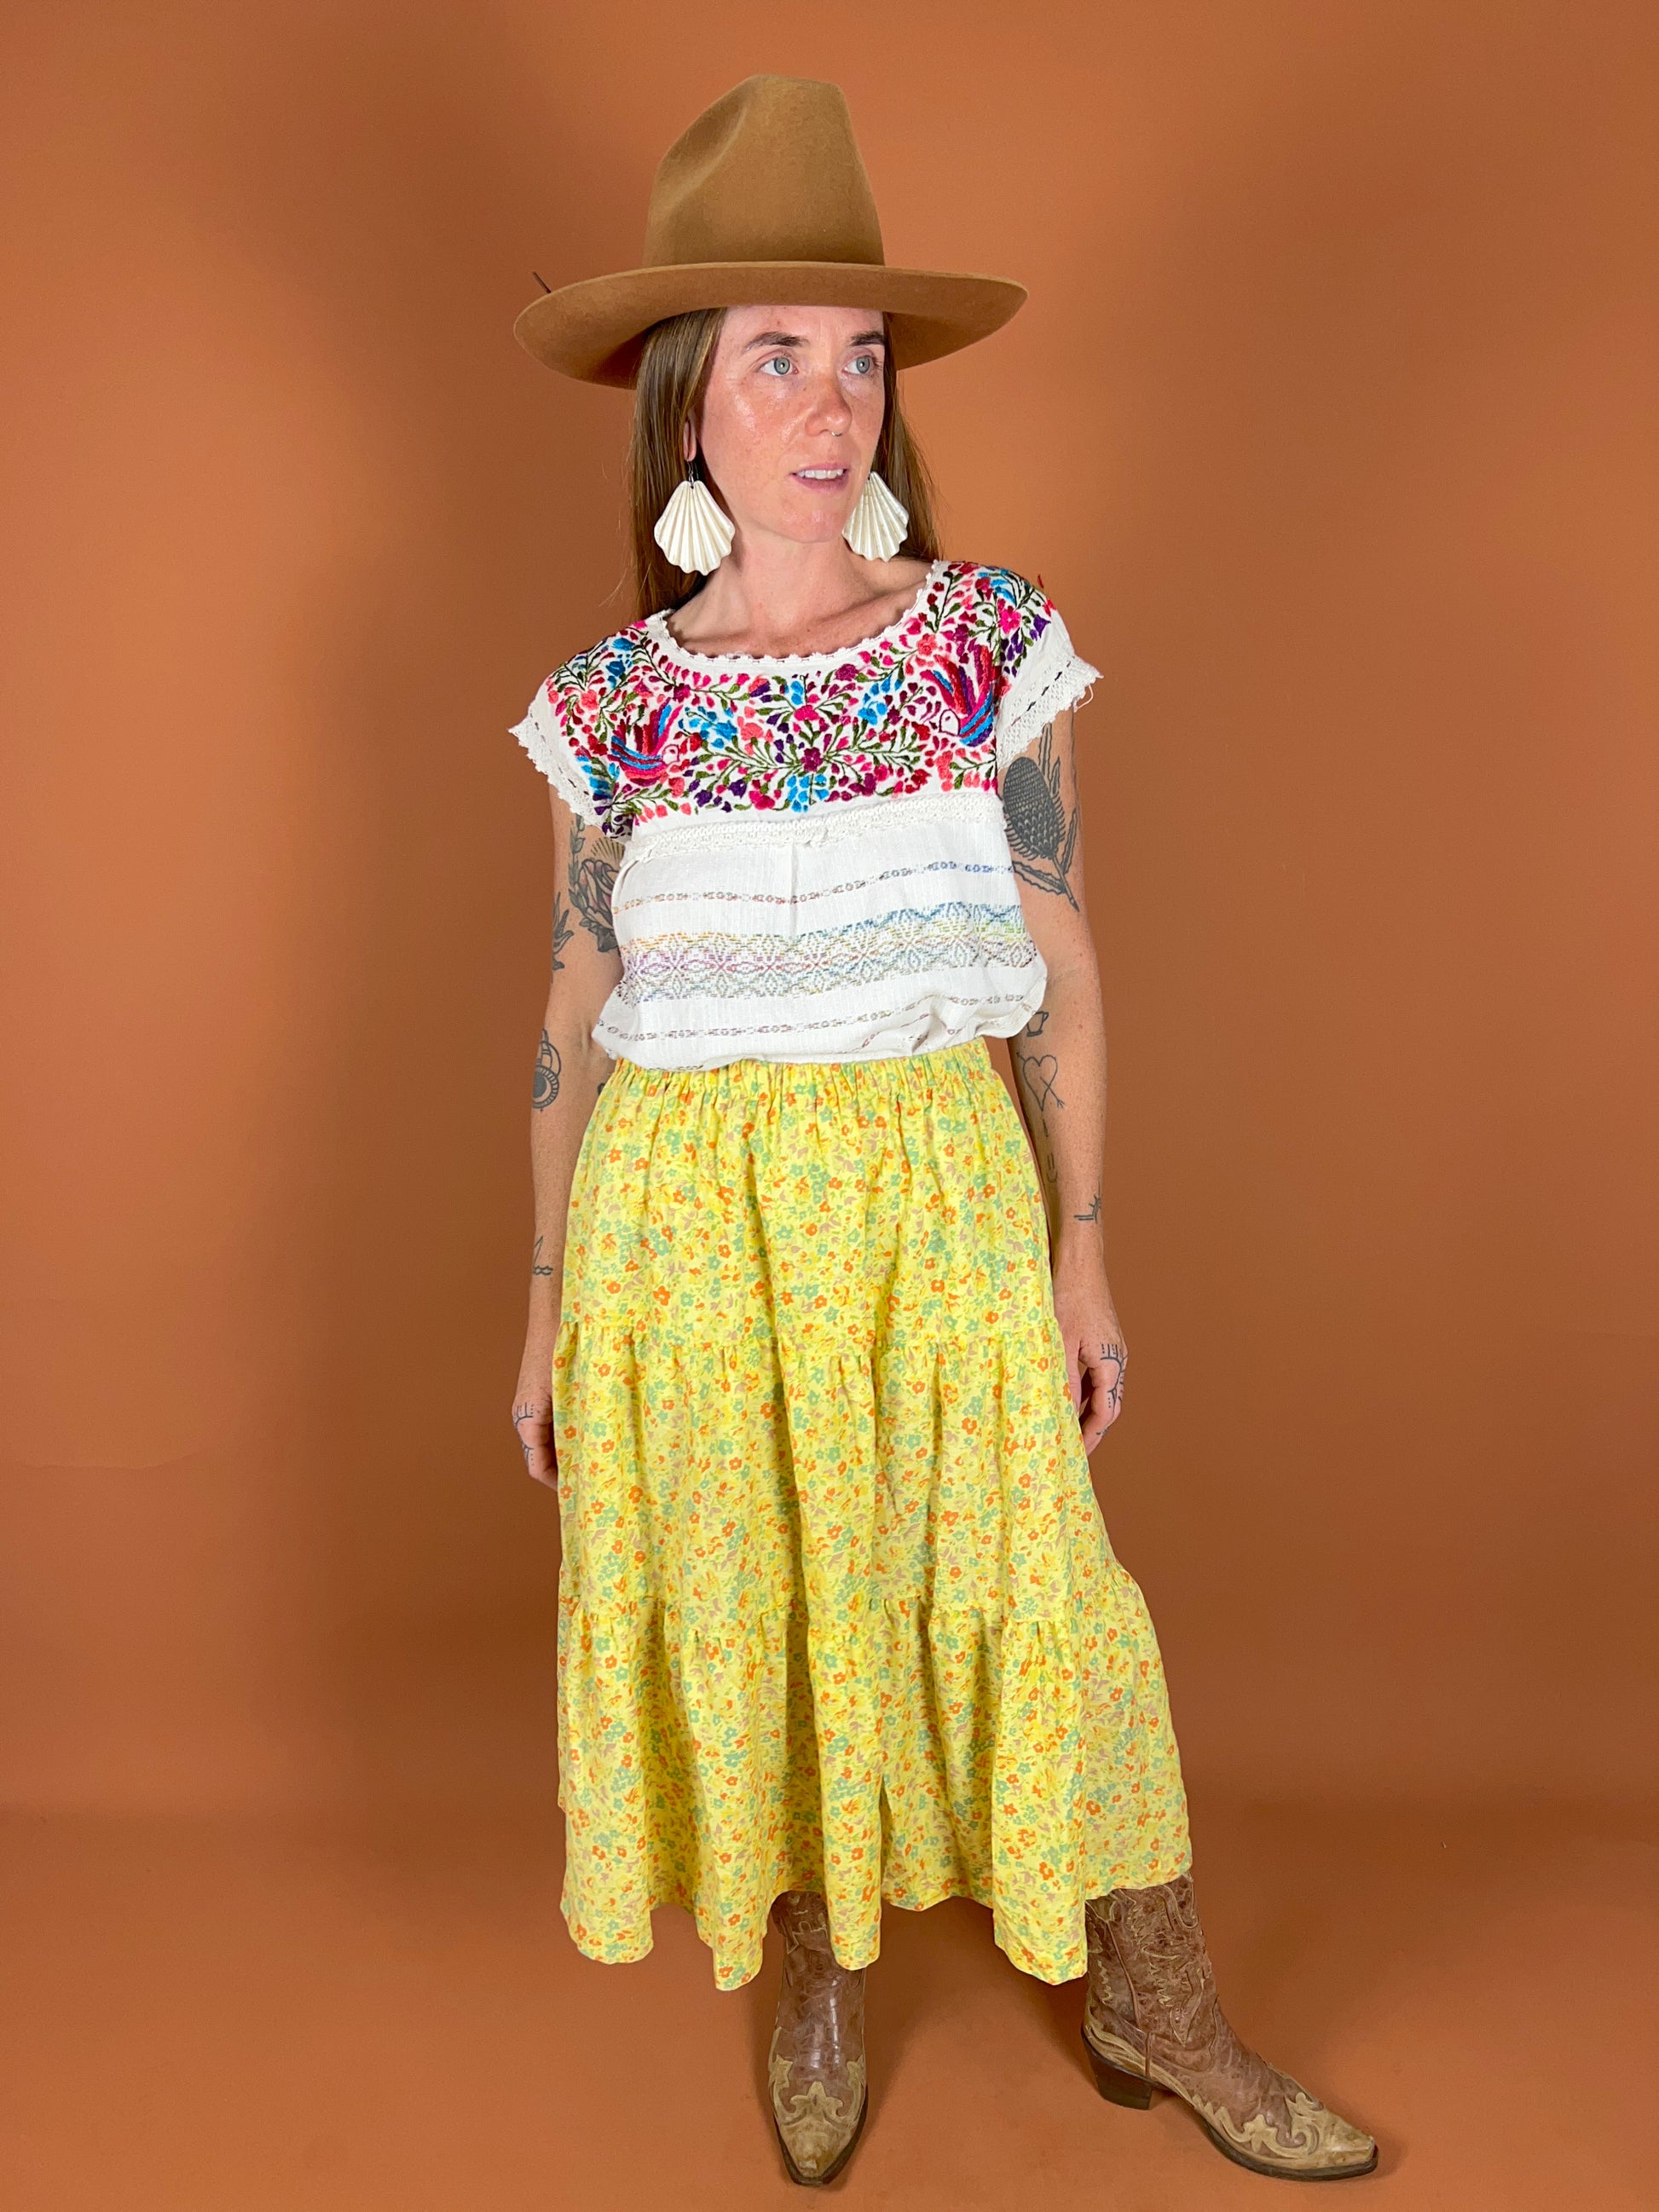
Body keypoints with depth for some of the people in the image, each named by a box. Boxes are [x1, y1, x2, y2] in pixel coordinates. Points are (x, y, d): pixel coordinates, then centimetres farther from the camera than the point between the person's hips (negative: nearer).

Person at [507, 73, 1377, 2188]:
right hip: (688, 1216, 1)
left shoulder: (993, 644, -1)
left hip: (939, 1195, 0)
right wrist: (547, 1306, 7)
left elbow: (1058, 968, 2)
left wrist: (1081, 1252, 0)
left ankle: (1159, 2011, 30)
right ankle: (815, 1987, 38)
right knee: (746, 1602, 12)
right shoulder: (613, 701, 0)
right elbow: (575, 1020, 6)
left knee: (1024, 1580, 6)